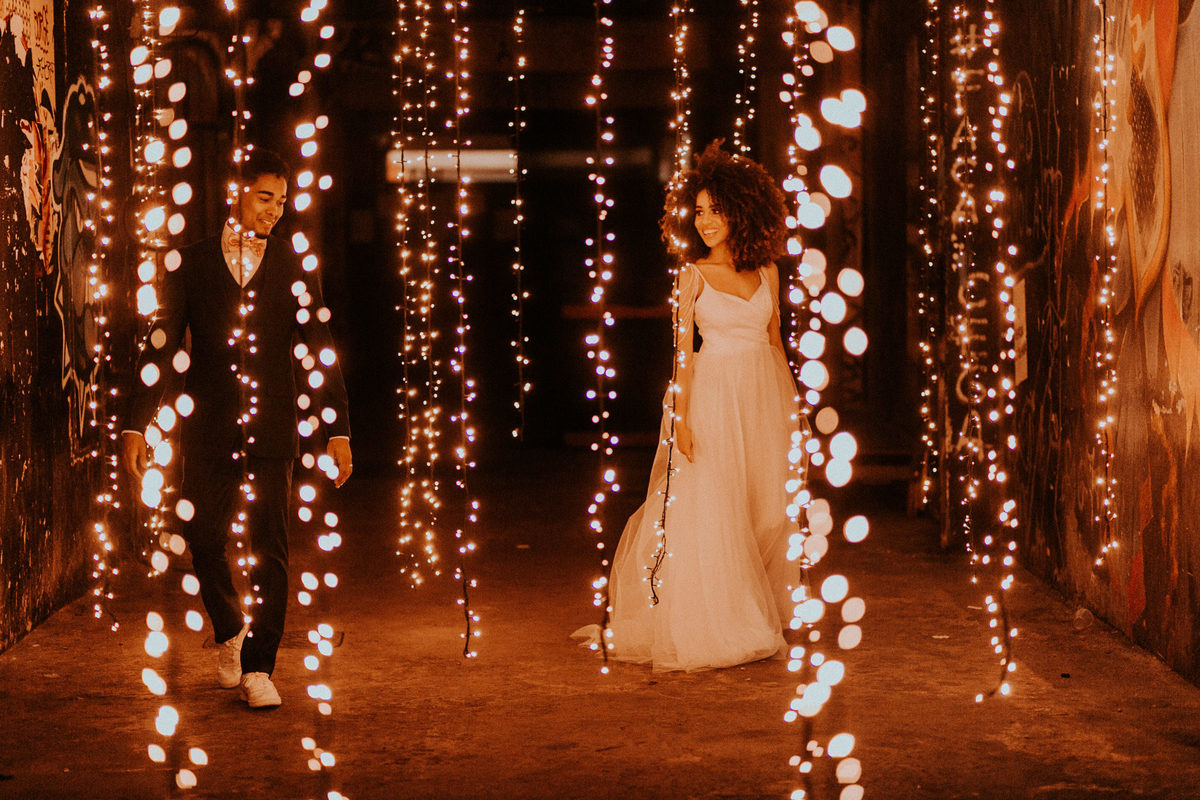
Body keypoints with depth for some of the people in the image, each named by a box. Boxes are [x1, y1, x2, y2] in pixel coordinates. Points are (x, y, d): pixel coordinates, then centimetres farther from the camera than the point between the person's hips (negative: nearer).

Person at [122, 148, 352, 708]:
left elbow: (321, 352, 6)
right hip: (208, 431, 0)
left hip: (270, 430, 0)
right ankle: (230, 630, 29)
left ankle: (258, 667, 4)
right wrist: (136, 425, -3)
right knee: (202, 541, 2)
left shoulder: (293, 268, 6)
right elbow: (159, 348, 4)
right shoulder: (191, 264, 5)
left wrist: (338, 431, 0)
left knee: (270, 551, -3)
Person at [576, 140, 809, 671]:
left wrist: (794, 406, 13)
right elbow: (684, 350, -4)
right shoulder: (694, 274, -3)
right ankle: (711, 627, 7)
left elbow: (775, 340, 13)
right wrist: (681, 417, -11)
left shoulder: (766, 272, 6)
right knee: (709, 512, -4)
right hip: (715, 393, -4)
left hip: (766, 394, 4)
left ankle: (761, 620, 21)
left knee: (766, 509, 8)